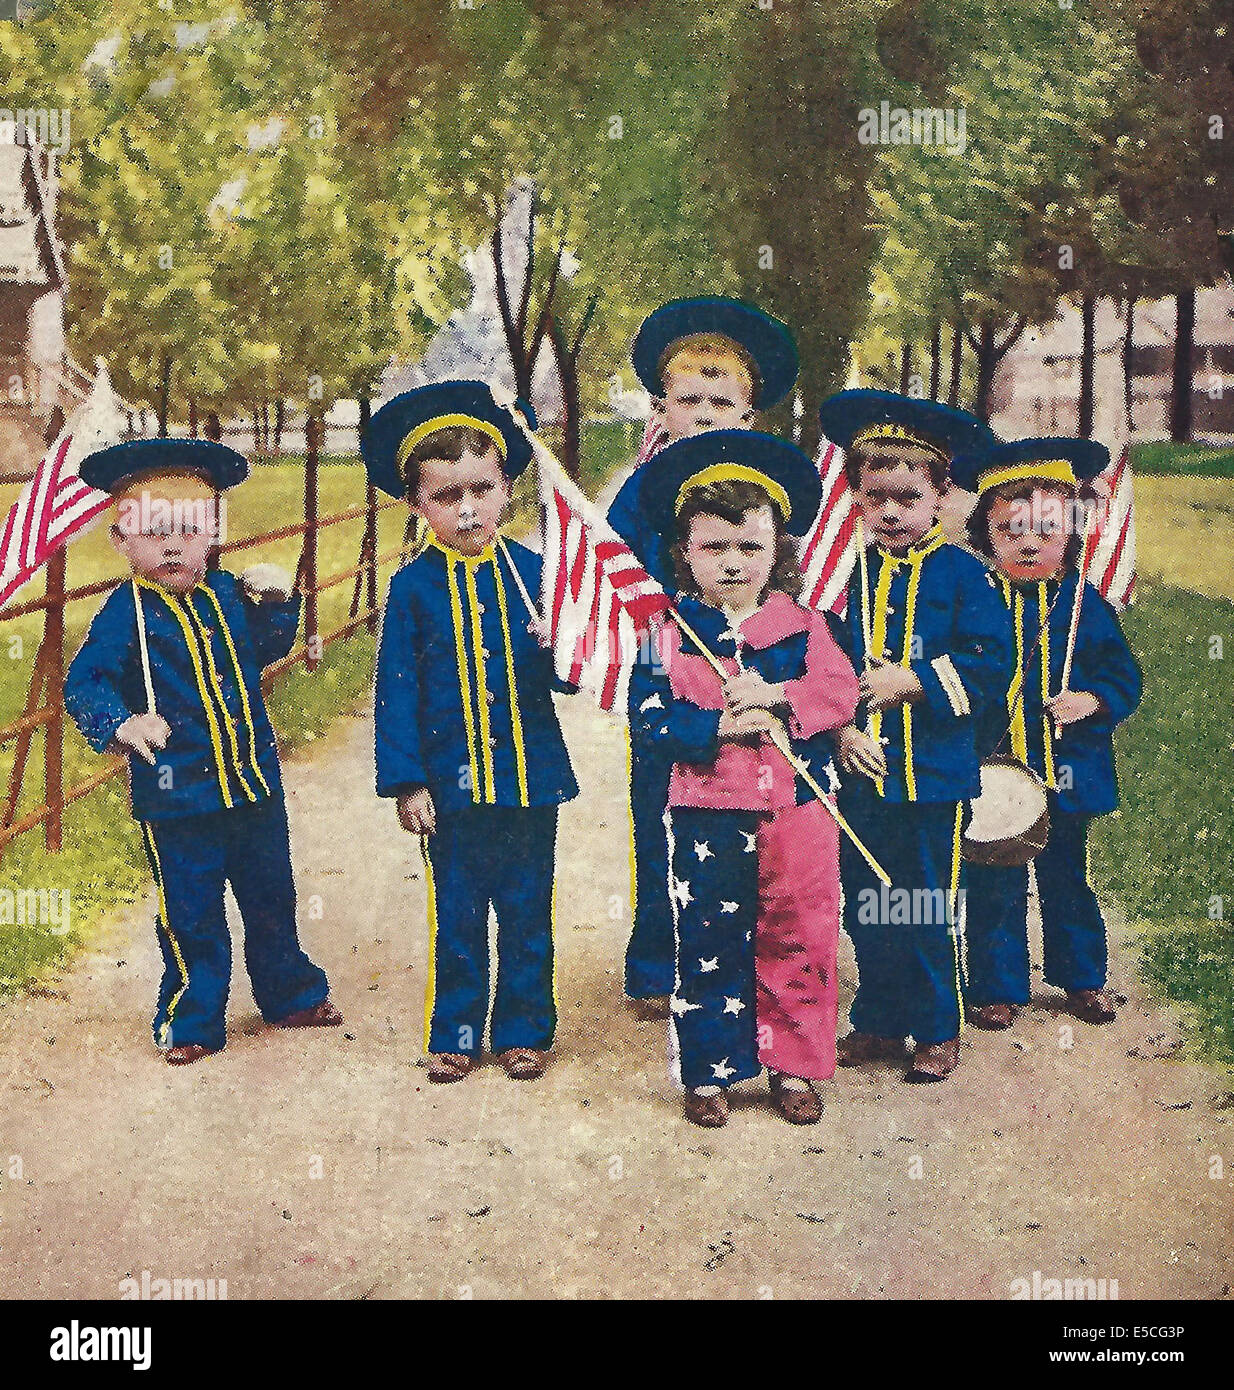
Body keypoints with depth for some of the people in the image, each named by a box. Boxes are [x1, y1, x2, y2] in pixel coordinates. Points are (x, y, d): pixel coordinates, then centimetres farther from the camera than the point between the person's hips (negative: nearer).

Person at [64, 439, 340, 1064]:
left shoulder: (227, 593, 3)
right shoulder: (125, 613, -12)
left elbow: (268, 645, 19)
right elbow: (83, 683, -17)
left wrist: (276, 600, 0)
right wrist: (122, 724, -36)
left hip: (255, 784, 5)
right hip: (176, 796, -5)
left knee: (271, 897, 19)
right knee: (191, 917, 5)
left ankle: (292, 994, 38)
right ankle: (192, 1022, 23)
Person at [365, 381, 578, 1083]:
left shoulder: (532, 572, 0)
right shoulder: (414, 586, -3)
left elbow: (568, 675, 4)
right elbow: (396, 688, -2)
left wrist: (561, 646, -19)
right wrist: (406, 781, -5)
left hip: (530, 779, 1)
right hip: (453, 784, -1)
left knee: (528, 914, 10)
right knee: (457, 918, 9)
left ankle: (525, 1031, 25)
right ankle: (455, 1035, 24)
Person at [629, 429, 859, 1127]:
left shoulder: (804, 626, 4)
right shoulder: (671, 632, 0)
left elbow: (841, 692, -7)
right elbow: (650, 717, -7)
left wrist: (776, 695, -21)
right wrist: (718, 726, -20)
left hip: (796, 809, 1)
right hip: (706, 814, -1)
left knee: (799, 940, 8)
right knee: (707, 945, 6)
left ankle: (795, 1067, 23)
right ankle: (710, 1073, 20)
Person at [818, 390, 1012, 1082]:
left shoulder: (962, 572, -3)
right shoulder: (846, 572, 6)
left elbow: (992, 662, -9)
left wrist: (913, 681, -16)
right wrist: (841, 729, -7)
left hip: (934, 771, -3)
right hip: (862, 766, 4)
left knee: (927, 908, 3)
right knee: (866, 905, 11)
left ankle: (939, 1031, 19)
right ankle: (879, 1022, 27)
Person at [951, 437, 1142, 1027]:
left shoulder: (1084, 603, 1)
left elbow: (1124, 673, 4)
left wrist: (1092, 700, -15)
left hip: (1066, 772, 2)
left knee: (1067, 878, 15)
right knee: (994, 884, 5)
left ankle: (1083, 979, 32)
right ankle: (996, 988, 19)